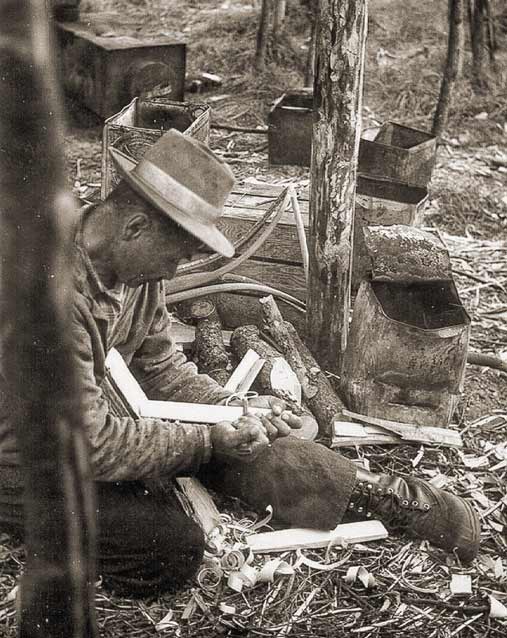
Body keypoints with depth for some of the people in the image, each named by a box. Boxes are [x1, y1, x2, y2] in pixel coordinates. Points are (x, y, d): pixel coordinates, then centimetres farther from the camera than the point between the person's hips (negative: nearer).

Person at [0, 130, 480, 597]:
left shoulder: (134, 263, -6)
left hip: (102, 425, 8)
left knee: (243, 441, -4)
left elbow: (161, 367, 7)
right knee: (173, 548, -26)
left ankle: (382, 495, 6)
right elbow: (92, 444, -31)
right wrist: (207, 440, -22)